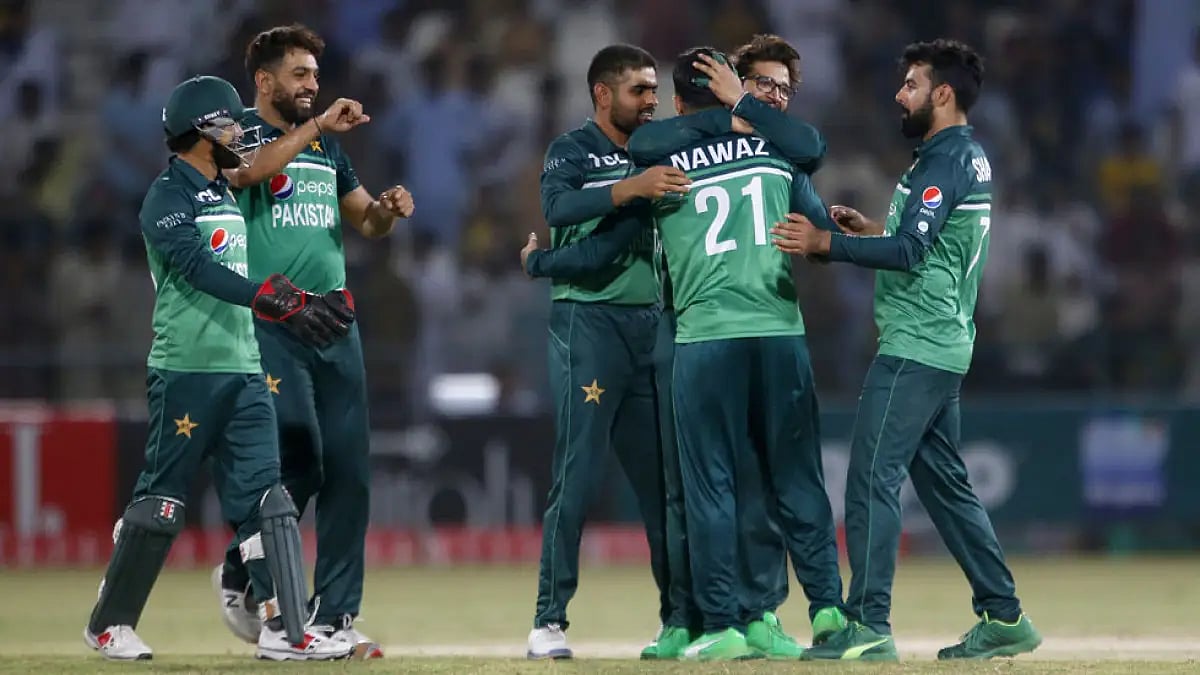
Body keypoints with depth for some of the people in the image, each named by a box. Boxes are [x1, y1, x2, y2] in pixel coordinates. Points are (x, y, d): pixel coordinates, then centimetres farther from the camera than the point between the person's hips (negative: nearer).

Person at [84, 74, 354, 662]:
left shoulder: (225, 196, 19)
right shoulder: (167, 199, -9)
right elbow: (201, 270, -23)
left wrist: (301, 305, 10)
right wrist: (276, 301, -33)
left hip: (242, 370, 8)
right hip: (185, 371, -8)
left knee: (263, 496, -1)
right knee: (161, 498, -2)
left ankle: (283, 630, -6)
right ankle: (109, 624, 10)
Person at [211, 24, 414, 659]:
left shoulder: (326, 143, 19)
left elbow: (364, 220, 23)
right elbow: (248, 171, -23)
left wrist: (386, 208, 1)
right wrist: (316, 125, -26)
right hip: (268, 321, -6)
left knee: (348, 473, -1)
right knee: (297, 462, -12)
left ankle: (333, 618, 4)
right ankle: (239, 574, 12)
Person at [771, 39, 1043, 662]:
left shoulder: (946, 160, -14)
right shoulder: (971, 159, 18)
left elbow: (909, 252, -24)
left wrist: (826, 244, -24)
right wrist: (868, 229, 17)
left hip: (914, 348, -11)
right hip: (944, 346, 11)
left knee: (872, 479, -12)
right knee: (944, 482, 15)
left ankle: (868, 627, -15)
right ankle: (1003, 617, 17)